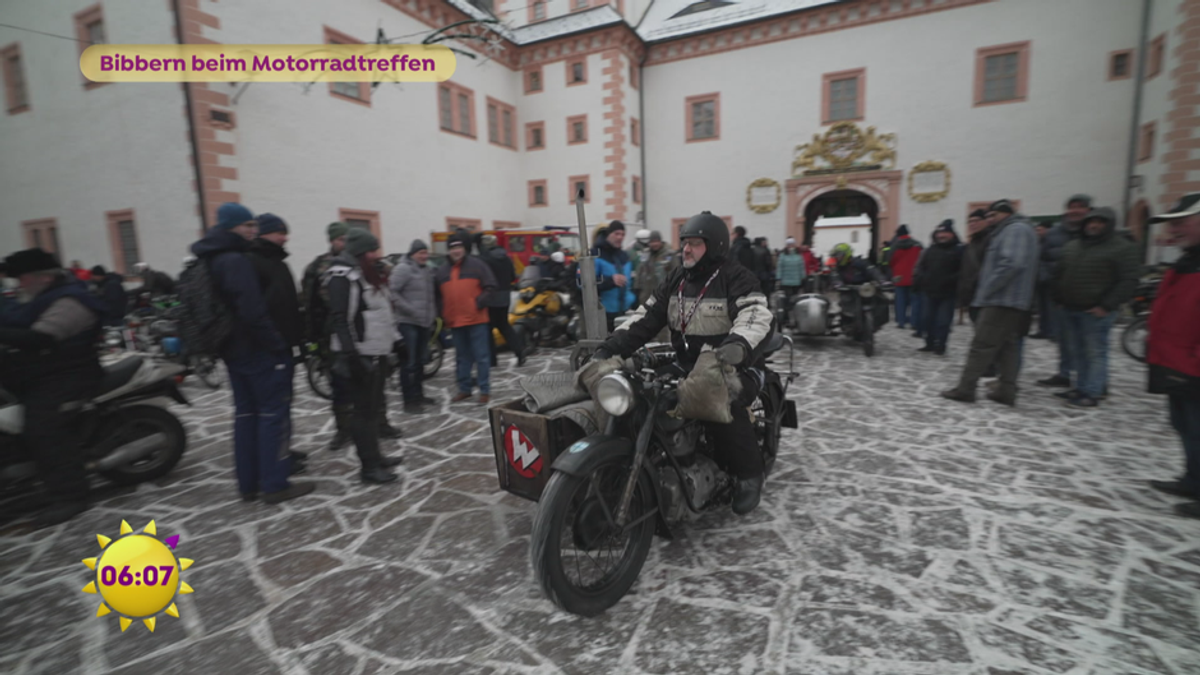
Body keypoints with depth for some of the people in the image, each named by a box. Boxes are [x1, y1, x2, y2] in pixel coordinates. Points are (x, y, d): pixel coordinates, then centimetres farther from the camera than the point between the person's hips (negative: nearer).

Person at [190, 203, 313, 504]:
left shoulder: (210, 260, 14)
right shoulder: (237, 261, -18)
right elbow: (254, 313, -26)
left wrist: (223, 343, 22)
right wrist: (278, 345, -19)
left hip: (233, 350, 10)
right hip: (259, 350, -10)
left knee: (245, 413, 14)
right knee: (273, 413, -3)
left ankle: (248, 484, 20)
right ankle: (275, 484, 2)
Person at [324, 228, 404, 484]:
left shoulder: (367, 273, 17)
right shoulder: (343, 276, -14)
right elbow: (340, 320, -21)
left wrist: (394, 341, 21)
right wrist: (351, 356, -25)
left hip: (377, 352, 10)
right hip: (361, 355, -10)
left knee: (374, 407, 16)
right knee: (364, 410, -3)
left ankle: (375, 456, 27)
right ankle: (369, 467, 5)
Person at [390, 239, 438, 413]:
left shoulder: (428, 269, 14)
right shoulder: (403, 269, -10)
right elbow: (392, 292, -17)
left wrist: (433, 314, 15)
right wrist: (410, 310, -21)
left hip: (425, 322, 8)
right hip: (408, 322, -8)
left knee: (420, 360, 16)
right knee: (409, 362, -5)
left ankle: (418, 394, 28)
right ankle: (409, 400, 2)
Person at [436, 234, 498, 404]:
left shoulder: (476, 265, -1)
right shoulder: (441, 271, 13)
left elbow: (490, 286, -4)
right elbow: (436, 294, 20)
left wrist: (480, 302, -15)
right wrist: (442, 312, 7)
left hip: (476, 319, -5)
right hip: (455, 321, 5)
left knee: (481, 356, -1)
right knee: (462, 357, 14)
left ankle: (485, 390, 7)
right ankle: (464, 389, 25)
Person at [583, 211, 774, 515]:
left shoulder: (736, 278, -8)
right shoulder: (676, 280, 11)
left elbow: (756, 318, -25)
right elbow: (645, 318, 5)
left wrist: (739, 344, -49)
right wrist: (607, 349, -8)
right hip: (686, 368, 6)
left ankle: (749, 472, -6)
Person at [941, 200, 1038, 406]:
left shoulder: (1016, 229, -10)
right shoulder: (1009, 231, 22)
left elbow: (1012, 264, -23)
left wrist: (987, 290, -18)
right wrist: (985, 292, 13)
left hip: (1002, 300, -11)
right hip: (1012, 301, 11)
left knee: (982, 345, -8)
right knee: (1008, 346, 10)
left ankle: (965, 389, -5)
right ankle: (1006, 391, 14)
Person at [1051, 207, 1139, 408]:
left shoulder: (1122, 248, -4)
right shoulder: (1072, 247, 15)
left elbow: (1128, 281, -9)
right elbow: (1059, 274, 21)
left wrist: (1106, 306, -15)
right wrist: (1059, 298, 10)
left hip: (1096, 312, -6)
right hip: (1069, 310, 6)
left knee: (1095, 353, -2)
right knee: (1077, 352, 12)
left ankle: (1092, 393, 2)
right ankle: (1082, 387, 22)